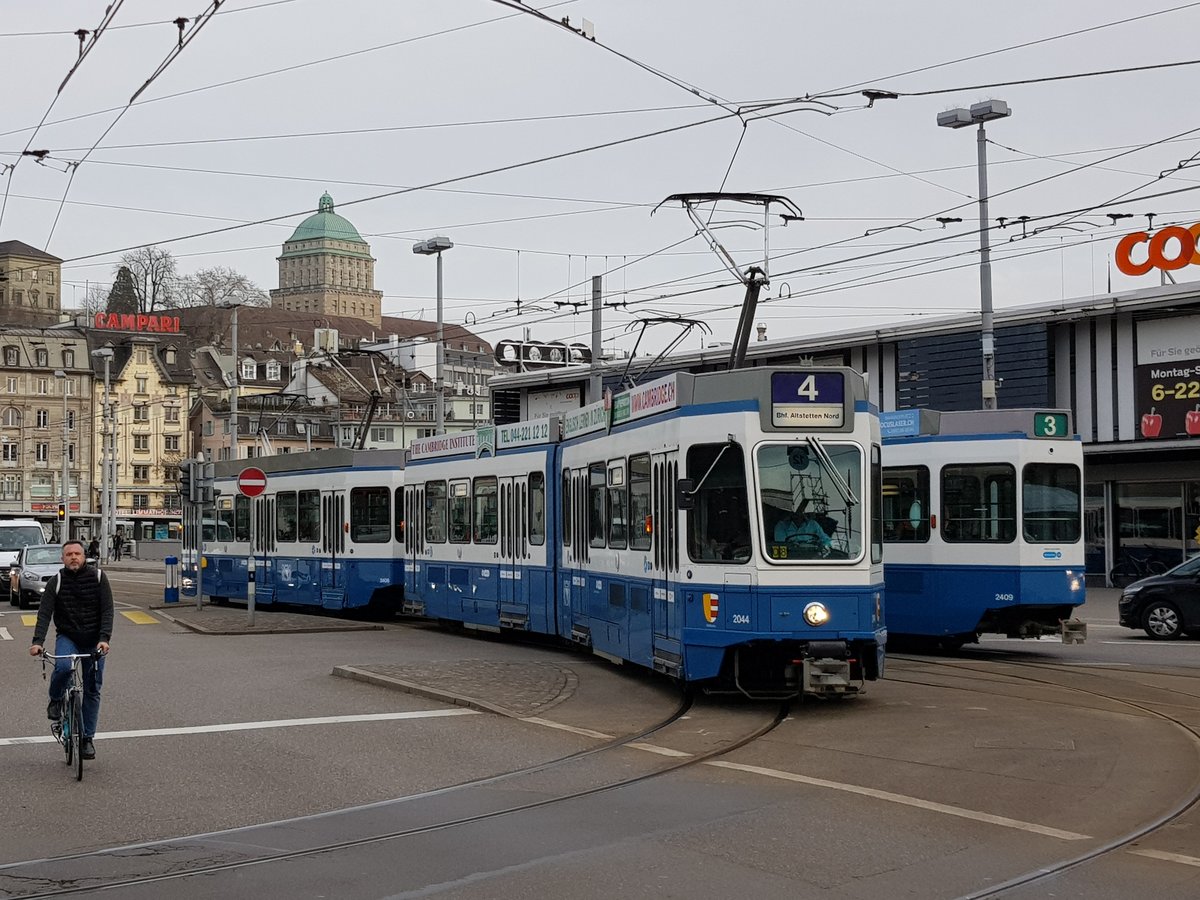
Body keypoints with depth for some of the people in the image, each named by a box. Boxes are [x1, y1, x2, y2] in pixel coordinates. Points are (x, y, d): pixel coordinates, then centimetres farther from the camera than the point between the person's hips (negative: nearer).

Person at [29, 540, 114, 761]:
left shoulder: (98, 577, -7)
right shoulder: (56, 582, -6)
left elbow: (107, 611, -11)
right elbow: (44, 613, -13)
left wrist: (104, 639, -24)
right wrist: (38, 641, -28)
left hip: (94, 641, 1)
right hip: (67, 637, -1)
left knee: (92, 690, 3)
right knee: (63, 666, -33)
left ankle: (87, 738, 14)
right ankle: (55, 700, -2)